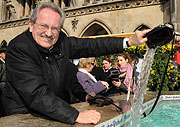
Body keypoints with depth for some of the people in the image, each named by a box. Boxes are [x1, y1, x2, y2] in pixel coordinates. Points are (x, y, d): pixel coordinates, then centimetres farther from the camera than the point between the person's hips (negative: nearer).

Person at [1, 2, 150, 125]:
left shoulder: (61, 42, -3)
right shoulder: (19, 48, -21)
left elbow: (92, 45, 2)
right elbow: (37, 94, -29)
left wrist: (129, 42, -3)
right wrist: (76, 116, -32)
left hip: (55, 112, 6)